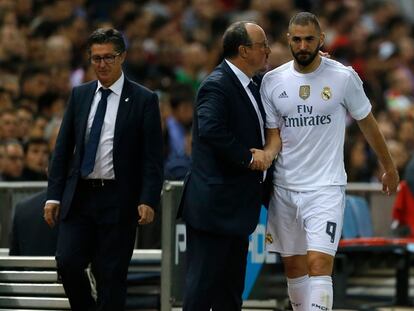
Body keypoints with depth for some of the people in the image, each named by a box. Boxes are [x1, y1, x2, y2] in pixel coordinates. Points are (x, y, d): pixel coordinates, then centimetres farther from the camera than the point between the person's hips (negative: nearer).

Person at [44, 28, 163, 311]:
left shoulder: (144, 99, -1)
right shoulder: (79, 95, 10)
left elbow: (153, 156, -5)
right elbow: (63, 148, 11)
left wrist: (149, 200, -15)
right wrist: (54, 196, 4)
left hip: (118, 200, -3)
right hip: (79, 197, 3)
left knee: (111, 276, -1)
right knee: (68, 262, -7)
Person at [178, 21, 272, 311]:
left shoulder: (252, 88, 15)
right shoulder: (217, 85, -15)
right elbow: (210, 130, -30)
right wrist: (248, 158, -22)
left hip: (236, 207, 10)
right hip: (214, 206, -10)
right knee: (203, 284, -6)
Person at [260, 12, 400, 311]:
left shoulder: (343, 77, -6)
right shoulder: (272, 81, 2)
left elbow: (367, 123, 8)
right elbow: (274, 134, 6)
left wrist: (389, 167, 17)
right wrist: (265, 156, -17)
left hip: (326, 188, -4)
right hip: (284, 186, 4)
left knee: (319, 264, -16)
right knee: (294, 266, 12)